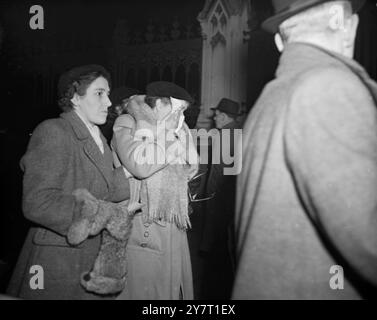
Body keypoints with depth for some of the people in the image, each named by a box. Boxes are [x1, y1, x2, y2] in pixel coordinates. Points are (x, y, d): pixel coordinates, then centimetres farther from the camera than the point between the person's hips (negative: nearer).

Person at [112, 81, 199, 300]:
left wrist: (180, 133, 1)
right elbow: (140, 165, -23)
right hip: (143, 229, -6)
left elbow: (191, 169, 11)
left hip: (174, 225, 6)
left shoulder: (174, 128, 16)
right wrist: (167, 134, -11)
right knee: (145, 289, 0)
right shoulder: (127, 124, -4)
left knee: (176, 286, 8)